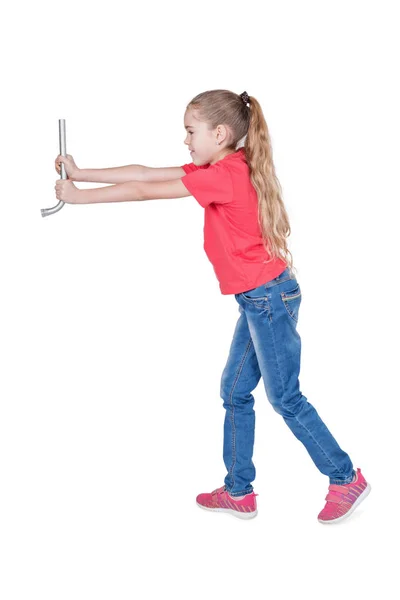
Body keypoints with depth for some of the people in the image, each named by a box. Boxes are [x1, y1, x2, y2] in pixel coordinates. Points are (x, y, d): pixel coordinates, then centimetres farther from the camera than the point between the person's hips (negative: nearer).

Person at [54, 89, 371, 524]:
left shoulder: (224, 175, -20)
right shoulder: (223, 167, 7)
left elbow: (144, 191, -15)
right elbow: (146, 173, 8)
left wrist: (78, 196, -5)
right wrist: (81, 174, 7)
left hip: (268, 297, -10)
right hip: (258, 299, 10)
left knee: (285, 398, 1)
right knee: (234, 392, 14)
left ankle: (346, 478, 16)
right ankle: (238, 492, 24)